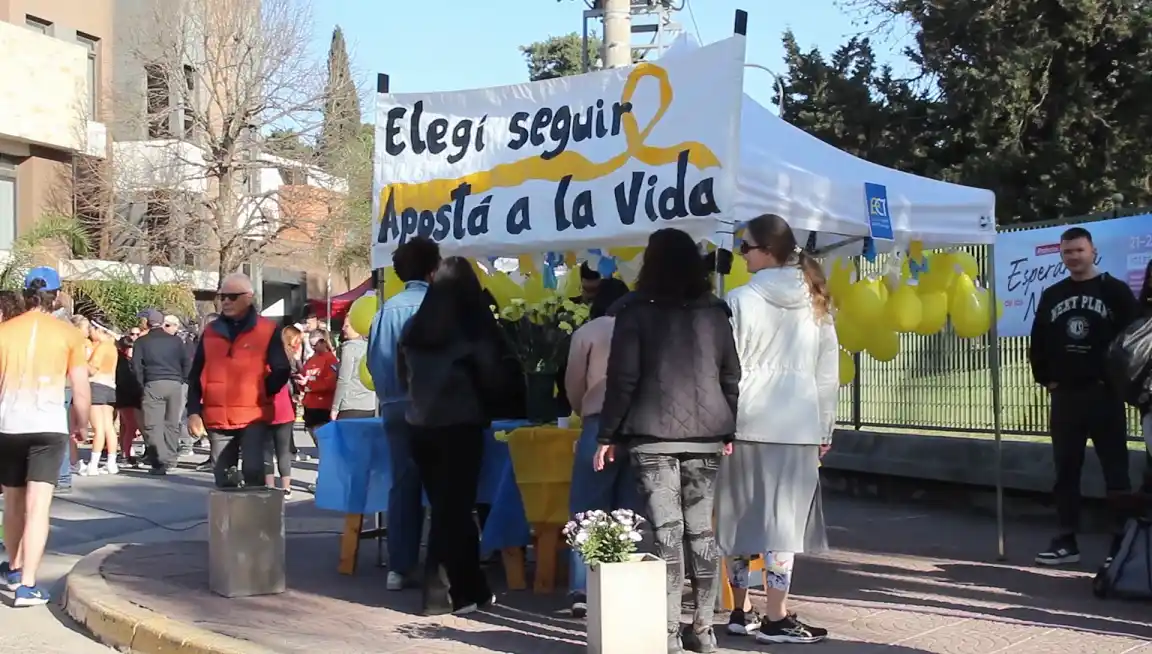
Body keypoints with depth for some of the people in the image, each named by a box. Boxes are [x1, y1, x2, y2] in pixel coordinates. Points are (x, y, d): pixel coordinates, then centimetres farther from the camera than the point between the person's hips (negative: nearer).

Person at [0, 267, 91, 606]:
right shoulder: (67, 334, 1)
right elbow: (81, 390, 0)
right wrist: (81, 424, 17)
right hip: (48, 426, -3)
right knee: (38, 506, -5)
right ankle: (27, 584, -13)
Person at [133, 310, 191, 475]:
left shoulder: (141, 342, 3)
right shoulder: (175, 340, 10)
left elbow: (136, 366, -1)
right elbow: (187, 363, 8)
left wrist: (142, 385, 8)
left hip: (153, 385, -3)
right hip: (175, 385, 3)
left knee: (153, 425, -4)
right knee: (172, 423, 12)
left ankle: (159, 462, -13)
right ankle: (171, 459, 12)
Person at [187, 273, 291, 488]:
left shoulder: (267, 330, 0)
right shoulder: (211, 332, 10)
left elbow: (281, 371, -1)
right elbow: (195, 377, 11)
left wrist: (261, 394, -9)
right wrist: (194, 412, 2)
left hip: (253, 416, -4)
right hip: (217, 418, 4)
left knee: (253, 471, -15)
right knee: (224, 478, 7)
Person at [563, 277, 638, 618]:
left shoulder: (588, 331, 6)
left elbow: (573, 385, 9)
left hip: (601, 423, -2)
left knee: (588, 510, 2)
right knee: (632, 511, 7)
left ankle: (584, 590, -5)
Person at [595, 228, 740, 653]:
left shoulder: (636, 313, -2)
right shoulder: (715, 312, 8)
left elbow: (622, 379, -4)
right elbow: (731, 377, 9)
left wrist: (608, 434, 1)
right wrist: (729, 431, 15)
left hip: (653, 436, -3)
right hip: (705, 436, 3)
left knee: (667, 530, -4)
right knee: (701, 530, 8)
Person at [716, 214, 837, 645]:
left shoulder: (741, 300, -4)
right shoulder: (815, 302, 9)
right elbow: (829, 372, 11)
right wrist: (825, 428, 16)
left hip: (747, 423, -2)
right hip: (798, 425, 2)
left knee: (741, 516, 7)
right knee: (782, 517, -1)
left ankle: (741, 612, 15)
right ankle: (775, 619, -3)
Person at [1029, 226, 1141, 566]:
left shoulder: (1115, 291, -2)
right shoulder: (1051, 296, 10)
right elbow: (1038, 343, 16)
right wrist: (1046, 379, 7)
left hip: (1105, 394, -4)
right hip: (1065, 396, 4)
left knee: (1116, 470, 0)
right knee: (1066, 470, 7)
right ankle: (1067, 540, 13)